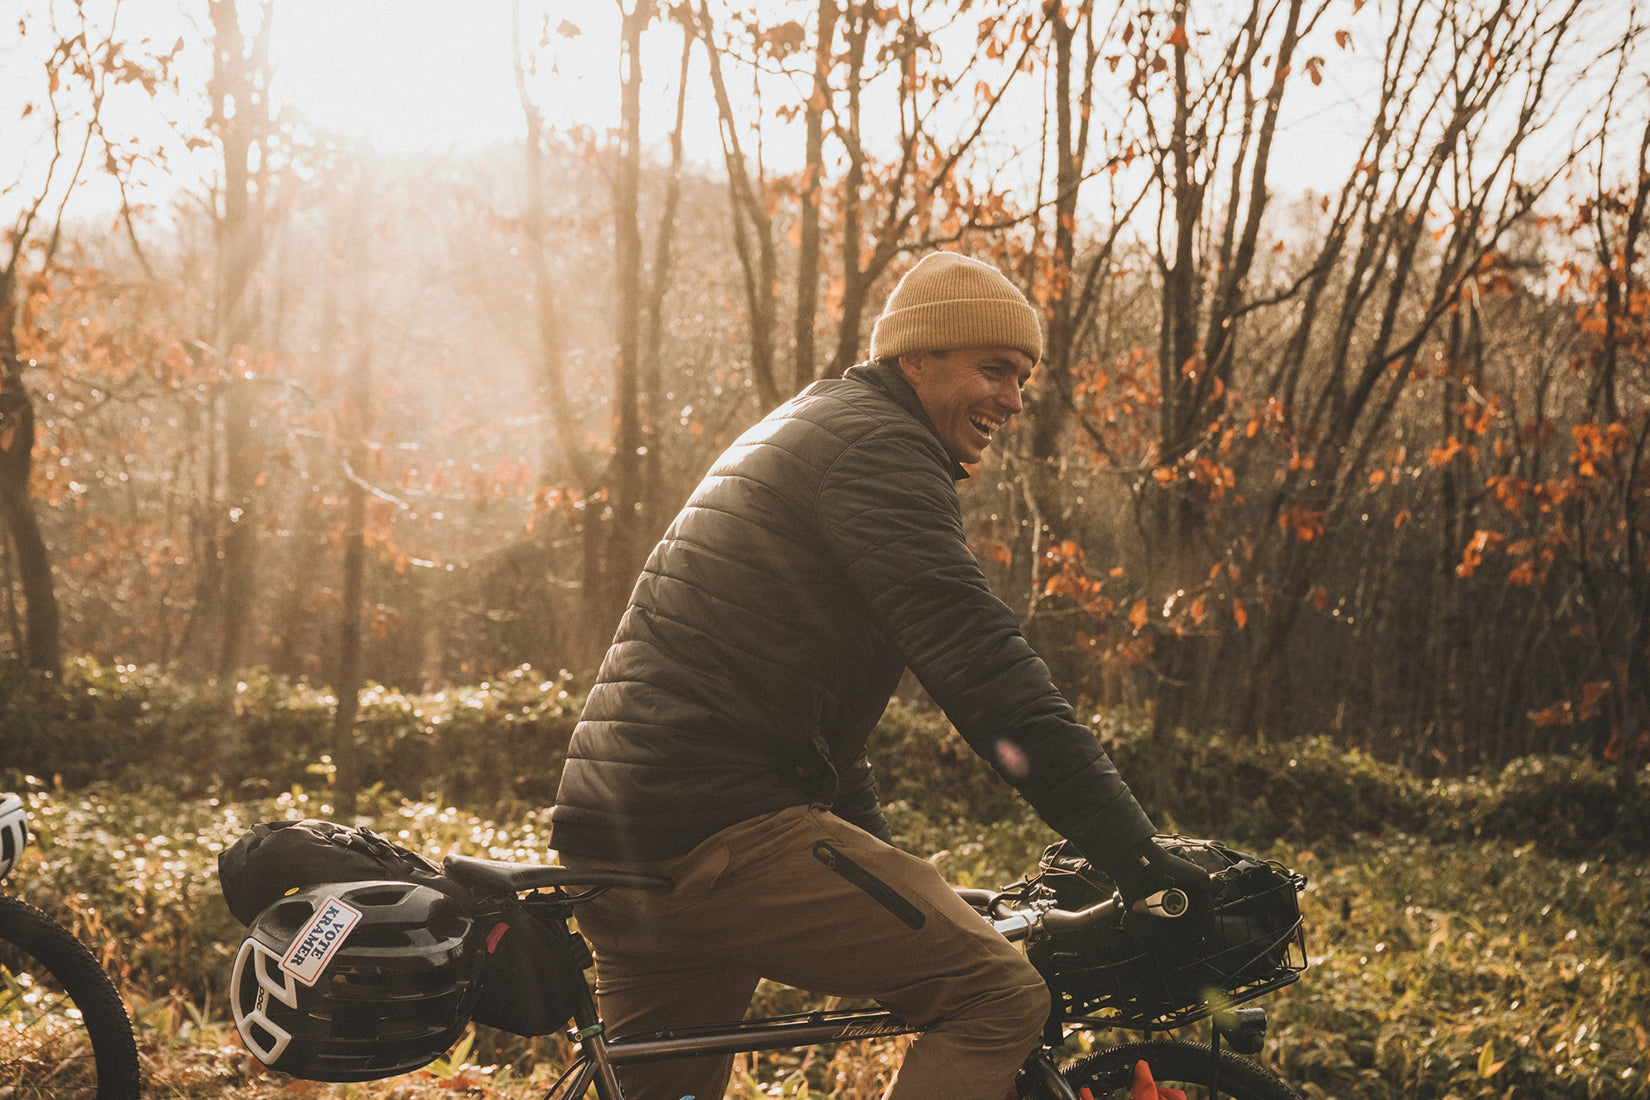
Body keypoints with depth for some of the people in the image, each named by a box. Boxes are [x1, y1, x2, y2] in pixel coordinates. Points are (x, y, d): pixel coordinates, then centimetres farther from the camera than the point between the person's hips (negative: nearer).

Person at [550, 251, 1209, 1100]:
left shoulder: (808, 426, 26)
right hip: (716, 831, -10)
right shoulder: (877, 443, -7)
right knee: (1000, 998, -10)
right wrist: (1135, 852, -19)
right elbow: (980, 664, -18)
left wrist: (884, 865, 34)